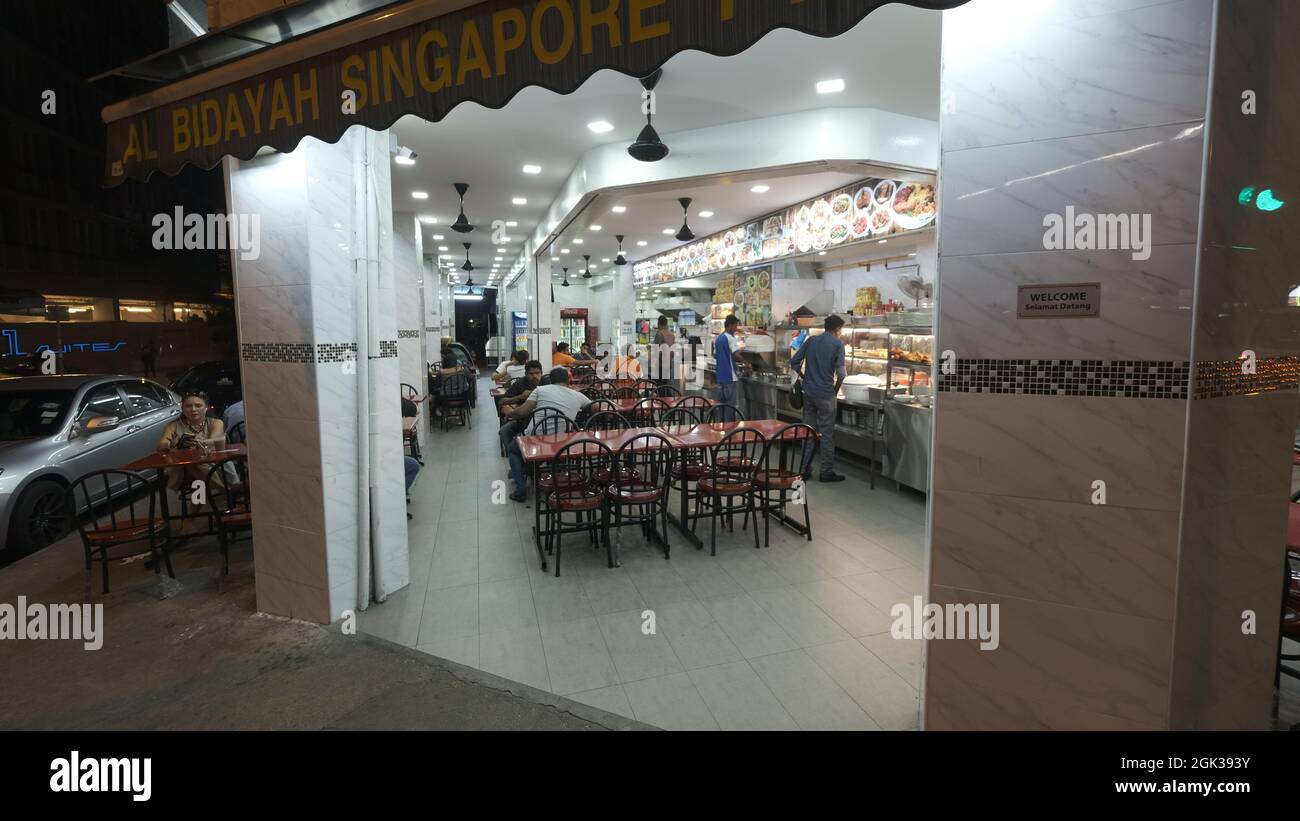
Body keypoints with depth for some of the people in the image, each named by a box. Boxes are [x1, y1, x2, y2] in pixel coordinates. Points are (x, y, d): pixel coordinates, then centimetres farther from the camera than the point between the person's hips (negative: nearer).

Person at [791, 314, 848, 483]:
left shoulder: (811, 341, 8)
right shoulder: (838, 344, -7)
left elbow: (794, 362, 7)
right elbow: (840, 372, -14)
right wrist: (836, 389, 1)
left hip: (808, 393, 5)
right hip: (825, 395, -5)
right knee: (827, 434, 3)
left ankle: (805, 469, 17)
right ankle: (827, 472, 9)